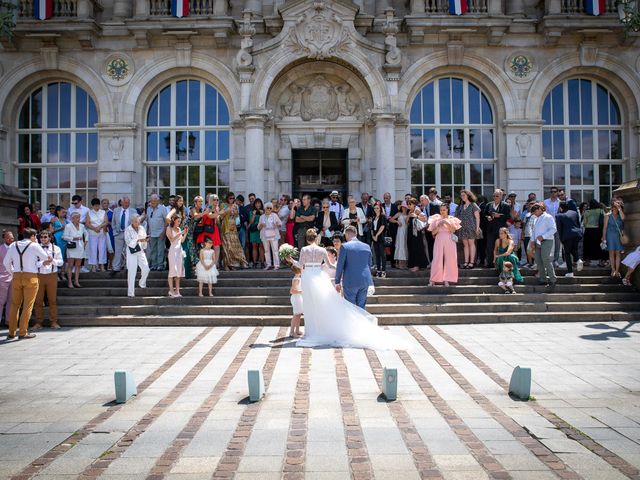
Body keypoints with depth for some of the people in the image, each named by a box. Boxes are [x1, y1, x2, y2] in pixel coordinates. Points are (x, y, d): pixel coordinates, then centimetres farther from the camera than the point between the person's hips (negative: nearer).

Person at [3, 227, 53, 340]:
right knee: (27, 306, 1)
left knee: (14, 305, 12)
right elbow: (46, 257, 6)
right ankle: (23, 333, 1)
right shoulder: (34, 246, -6)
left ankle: (11, 333, 14)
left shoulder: (13, 245, 8)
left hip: (16, 276, 5)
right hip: (30, 277, -5)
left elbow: (6, 262, 12)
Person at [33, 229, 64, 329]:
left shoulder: (56, 248, 7)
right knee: (38, 300, 2)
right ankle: (39, 322, 9)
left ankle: (53, 322, 8)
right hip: (39, 275, 0)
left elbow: (61, 262, 4)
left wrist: (52, 260, -15)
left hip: (52, 275, 0)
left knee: (52, 299, 2)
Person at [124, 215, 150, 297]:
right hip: (132, 252, -4)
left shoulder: (142, 228, 7)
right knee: (132, 272, -4)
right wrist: (138, 240, -25)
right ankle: (131, 293, 0)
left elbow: (145, 239, 14)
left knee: (146, 269, -2)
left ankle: (142, 283, 28)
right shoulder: (128, 230, -6)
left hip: (140, 251, 4)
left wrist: (145, 240, -9)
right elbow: (128, 242, -15)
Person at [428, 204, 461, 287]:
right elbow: (433, 233, 4)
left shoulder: (451, 219, 9)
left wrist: (447, 223, -16)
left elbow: (453, 230, -5)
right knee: (437, 259, -8)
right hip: (439, 240, -1)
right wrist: (439, 225, -9)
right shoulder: (436, 219, 10)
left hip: (449, 241, 1)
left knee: (449, 259, -5)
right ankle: (433, 280, -5)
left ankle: (446, 280, 1)